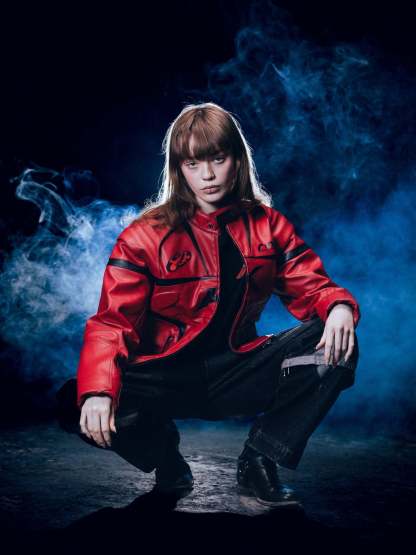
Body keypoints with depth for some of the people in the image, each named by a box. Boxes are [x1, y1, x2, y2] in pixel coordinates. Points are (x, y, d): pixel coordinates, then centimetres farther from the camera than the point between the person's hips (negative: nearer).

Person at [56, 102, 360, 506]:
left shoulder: (267, 225, 3)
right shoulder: (145, 236, -7)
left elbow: (309, 284, 3)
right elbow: (113, 320, -14)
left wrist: (339, 306, -24)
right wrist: (97, 391, -33)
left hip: (236, 373, 2)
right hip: (165, 378, -2)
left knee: (337, 347, -20)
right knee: (78, 408, -29)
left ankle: (258, 461, -3)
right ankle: (164, 452, 6)